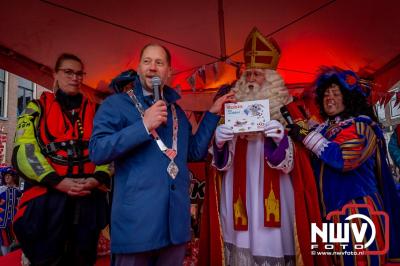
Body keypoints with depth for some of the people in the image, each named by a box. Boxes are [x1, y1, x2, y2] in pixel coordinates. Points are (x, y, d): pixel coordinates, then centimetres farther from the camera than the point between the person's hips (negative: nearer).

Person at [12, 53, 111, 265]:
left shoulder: (95, 111, 14)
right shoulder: (37, 108, 8)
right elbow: (24, 151, -4)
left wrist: (98, 178, -13)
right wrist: (57, 181, -16)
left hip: (90, 199, 2)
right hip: (47, 198, -2)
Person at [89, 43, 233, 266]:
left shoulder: (177, 111, 14)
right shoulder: (116, 104, -3)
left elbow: (195, 152, 13)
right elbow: (97, 151, -14)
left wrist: (213, 114, 10)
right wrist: (144, 126, -20)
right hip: (136, 219, -5)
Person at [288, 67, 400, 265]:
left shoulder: (361, 125, -6)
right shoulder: (323, 128, 11)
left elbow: (343, 159, -24)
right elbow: (312, 163, 8)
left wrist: (306, 136, -22)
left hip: (356, 209, -6)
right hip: (329, 209, 6)